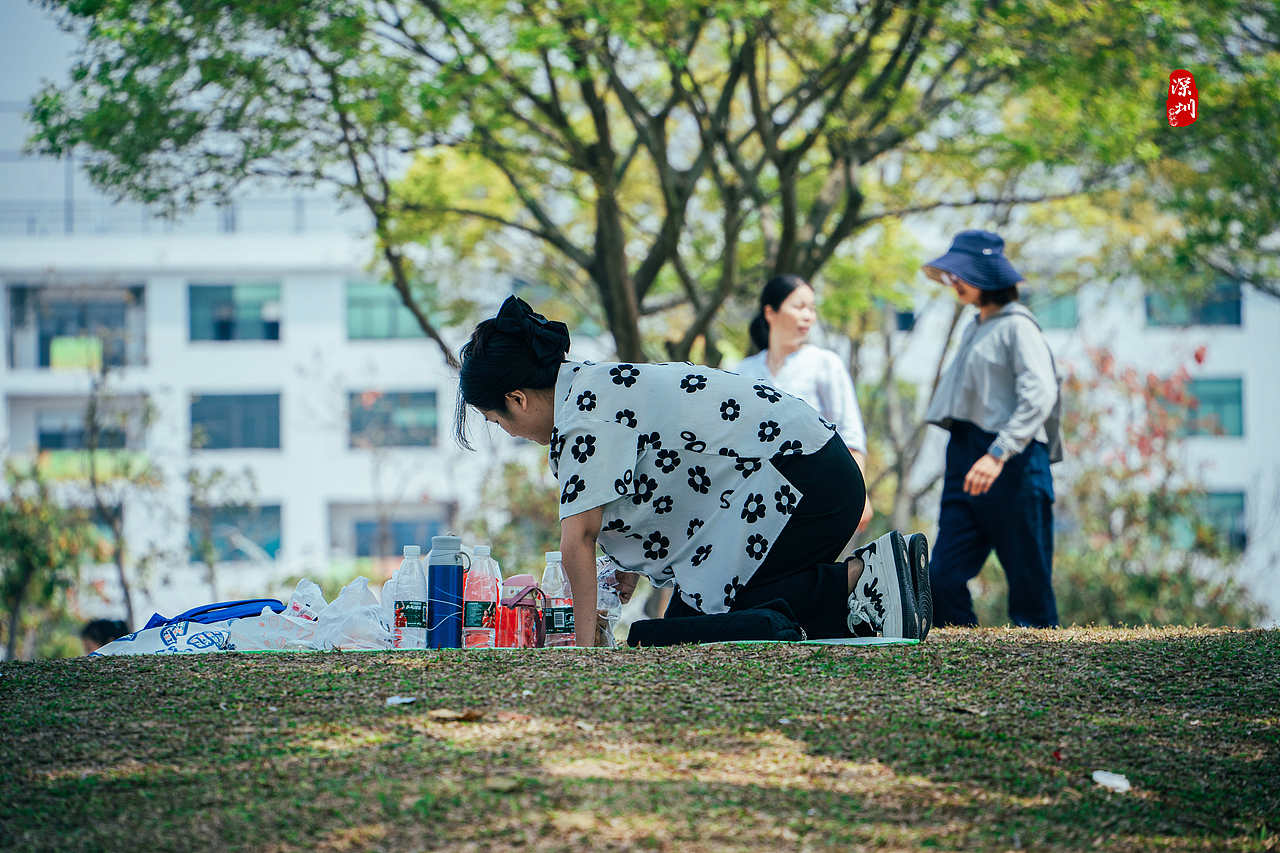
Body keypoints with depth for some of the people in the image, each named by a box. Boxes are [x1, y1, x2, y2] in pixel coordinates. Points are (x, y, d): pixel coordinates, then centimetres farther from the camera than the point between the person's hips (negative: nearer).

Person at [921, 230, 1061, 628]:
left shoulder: (1017, 326, -5)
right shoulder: (974, 330, 21)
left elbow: (1039, 396, -17)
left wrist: (998, 454, -25)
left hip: (1014, 464, -8)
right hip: (964, 460, 8)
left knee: (1029, 582, -4)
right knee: (943, 578, -3)